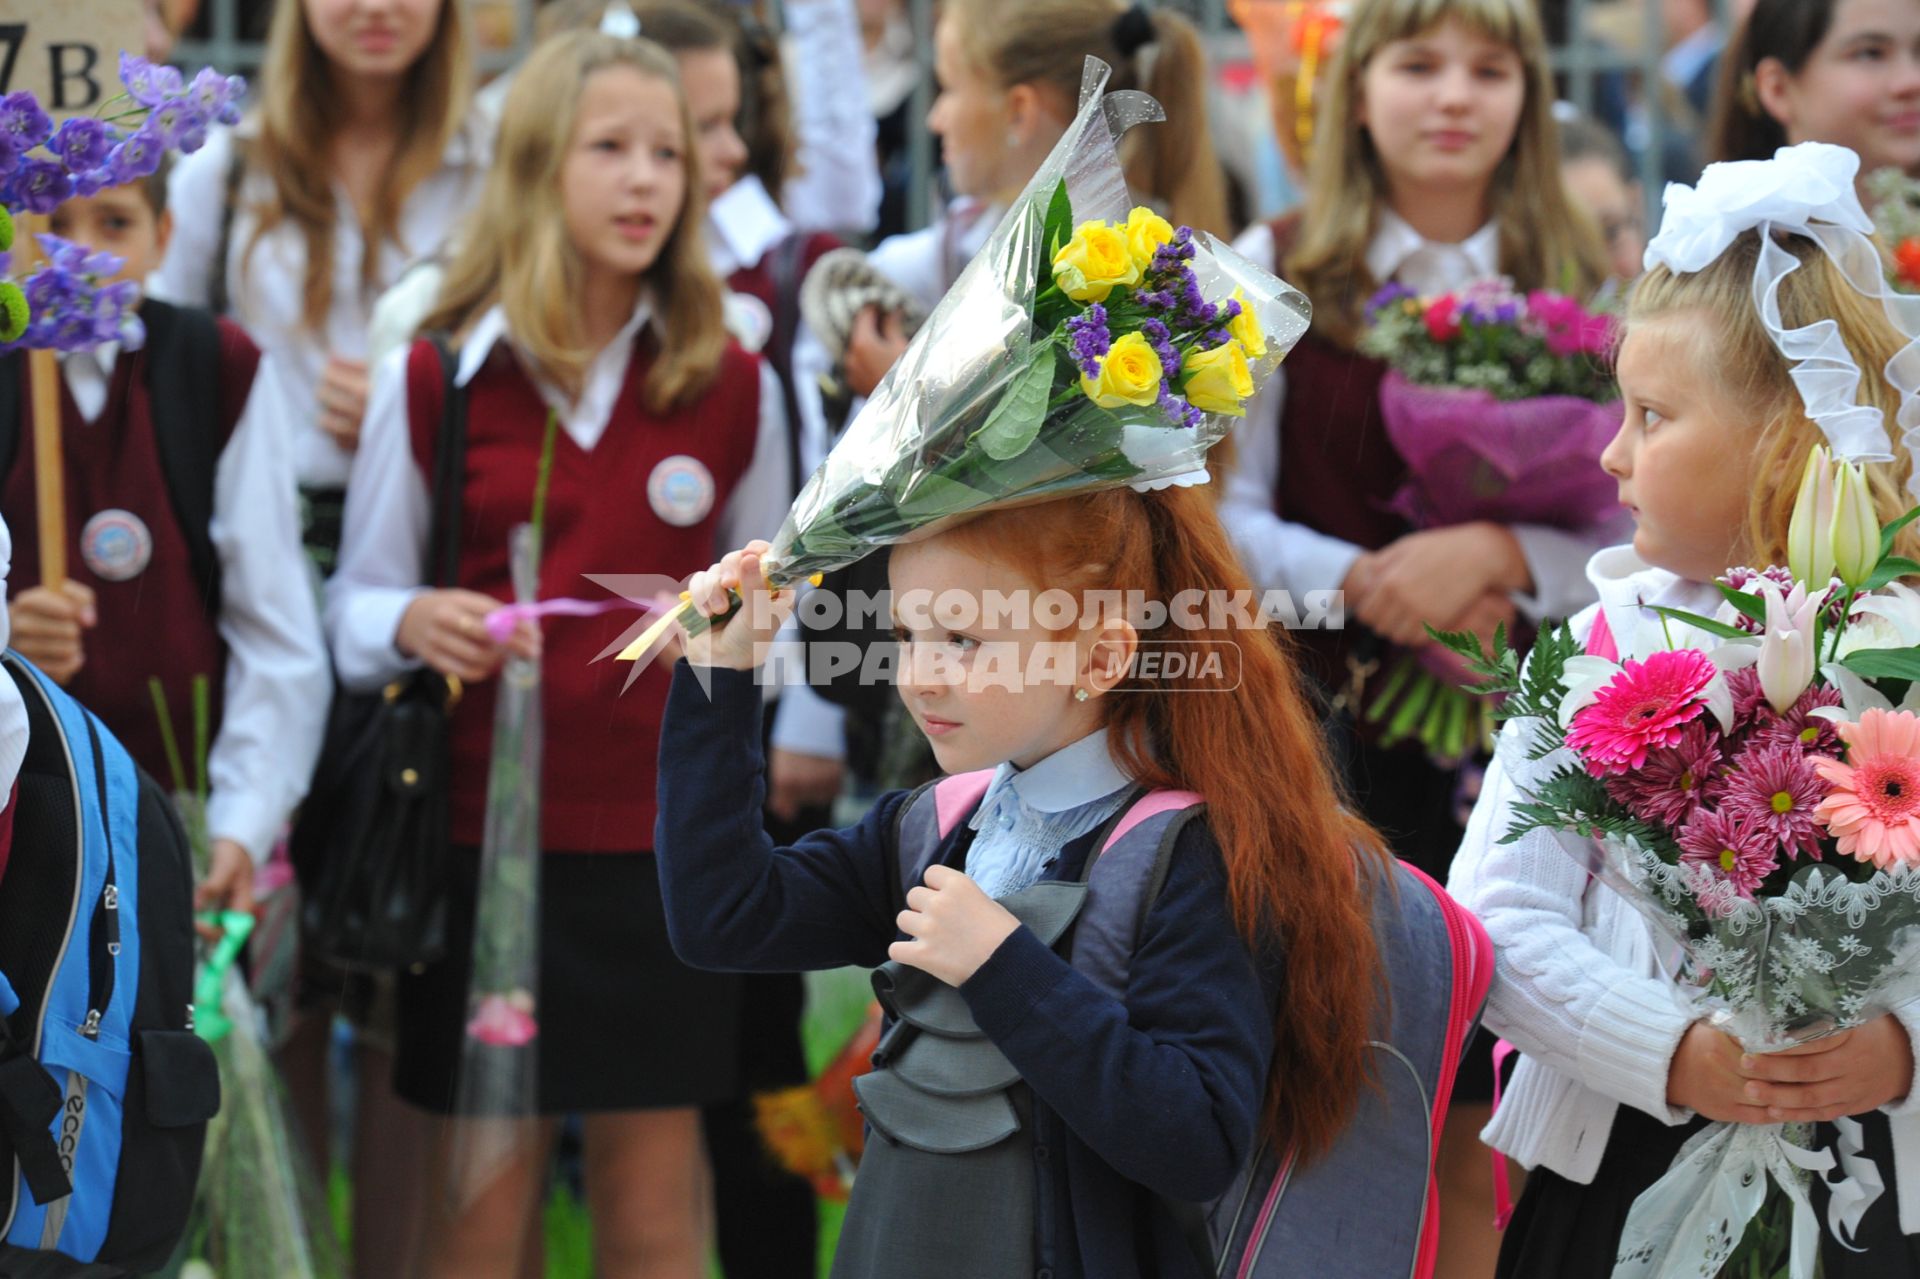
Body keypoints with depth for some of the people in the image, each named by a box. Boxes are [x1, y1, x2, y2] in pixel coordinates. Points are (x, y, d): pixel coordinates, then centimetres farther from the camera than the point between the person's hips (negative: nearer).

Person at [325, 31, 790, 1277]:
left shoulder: (736, 388, 3)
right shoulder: (431, 380, -1)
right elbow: (357, 602, 5)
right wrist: (414, 622, -15)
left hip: (667, 840, 1)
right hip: (483, 832, -1)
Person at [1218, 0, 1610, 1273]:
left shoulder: (1584, 293, 6)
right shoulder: (1276, 269, 3)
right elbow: (1216, 518, -1)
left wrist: (1498, 552, -17)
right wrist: (1363, 581, -15)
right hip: (1323, 731, -1)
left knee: (1478, 1146, 4)